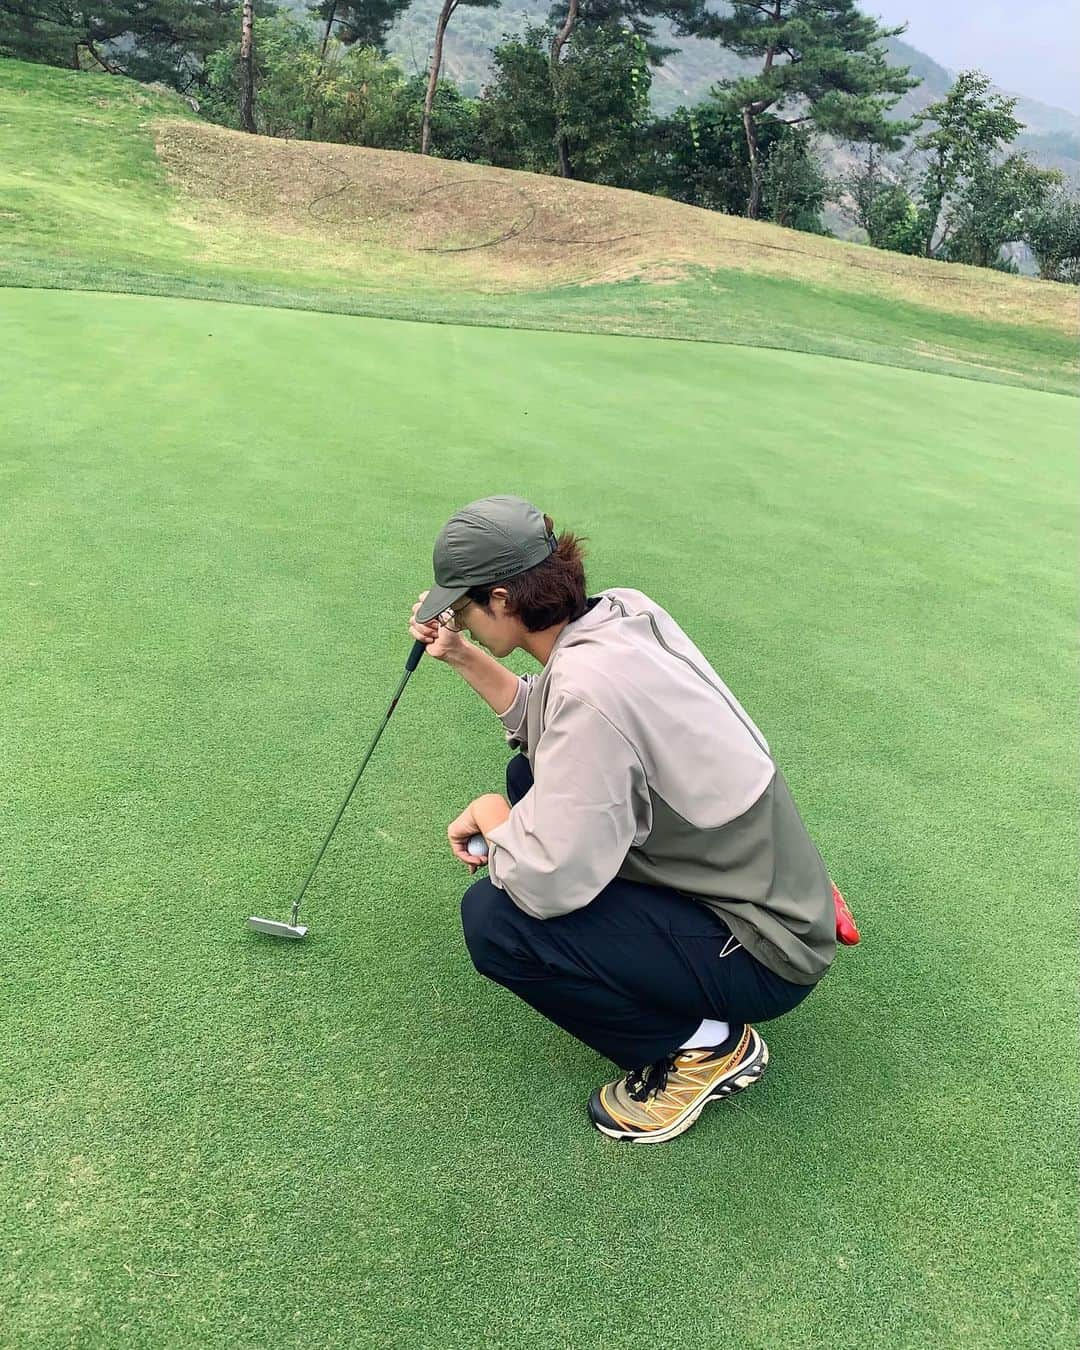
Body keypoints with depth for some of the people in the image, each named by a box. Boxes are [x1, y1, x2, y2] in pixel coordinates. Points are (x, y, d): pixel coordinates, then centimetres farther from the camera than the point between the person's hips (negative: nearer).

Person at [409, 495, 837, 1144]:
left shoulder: (591, 684, -31)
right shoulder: (623, 610, -4)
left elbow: (544, 883, -30)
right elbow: (543, 721, 14)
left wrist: (489, 815, -10)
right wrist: (465, 657, 7)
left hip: (766, 954, -9)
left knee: (494, 919, -20)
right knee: (530, 776, 13)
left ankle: (709, 1042, 1)